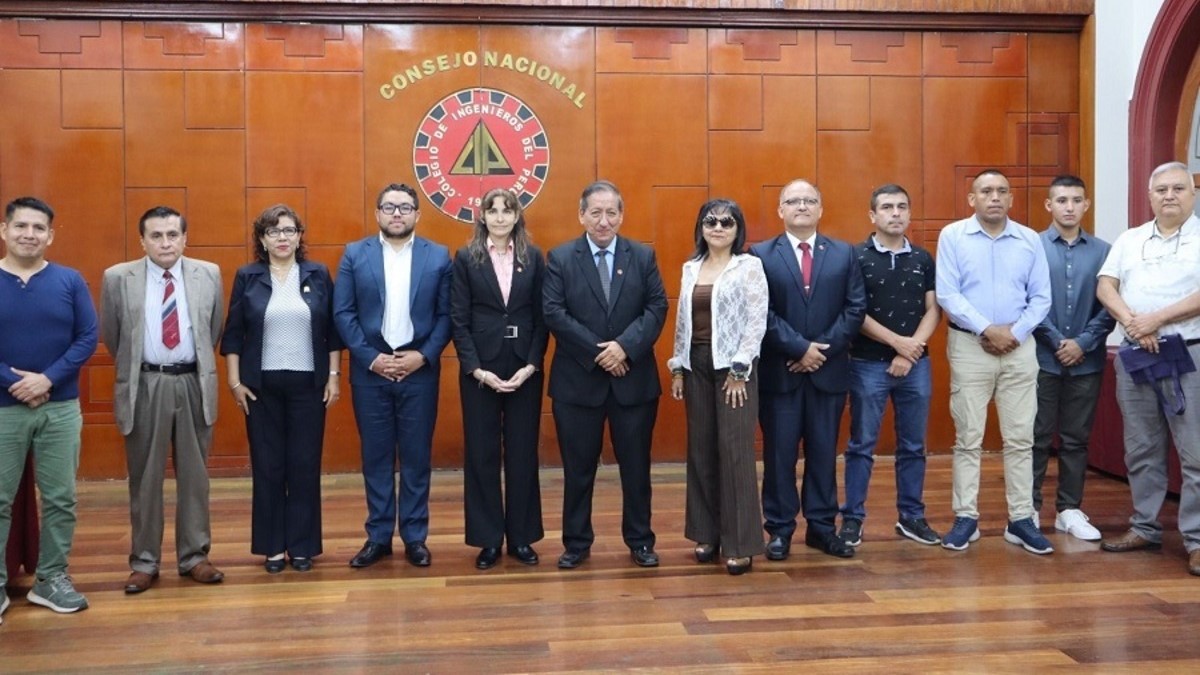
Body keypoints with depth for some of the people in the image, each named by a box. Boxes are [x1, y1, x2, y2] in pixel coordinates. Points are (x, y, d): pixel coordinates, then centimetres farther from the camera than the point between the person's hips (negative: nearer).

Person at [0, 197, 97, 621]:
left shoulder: (70, 281, 1)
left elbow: (88, 338, -3)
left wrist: (48, 379, -14)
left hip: (61, 408, 1)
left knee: (60, 499, 8)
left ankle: (51, 579, 21)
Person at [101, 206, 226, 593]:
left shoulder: (208, 274, 2)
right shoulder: (118, 278, -3)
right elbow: (110, 335, 8)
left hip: (193, 383, 1)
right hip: (145, 385, -1)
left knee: (194, 475, 9)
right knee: (145, 477, 7)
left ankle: (194, 557, 20)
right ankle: (144, 562, 18)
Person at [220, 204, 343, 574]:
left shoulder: (318, 275, 3)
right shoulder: (247, 278, 2)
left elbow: (332, 330, 5)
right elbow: (233, 334, 3)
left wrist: (333, 376, 0)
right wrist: (234, 381, -2)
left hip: (308, 384, 0)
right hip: (262, 386, 0)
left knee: (305, 466, 3)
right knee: (267, 466, 5)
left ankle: (303, 546, 14)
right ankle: (273, 546, 16)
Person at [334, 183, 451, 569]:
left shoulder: (438, 257, 4)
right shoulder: (354, 254, 4)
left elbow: (446, 314, 1)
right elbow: (343, 313, 0)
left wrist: (423, 355, -11)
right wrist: (371, 357, -9)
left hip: (419, 369, 0)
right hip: (370, 370, 1)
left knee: (416, 456, 5)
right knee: (375, 456, 7)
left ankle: (415, 537, 16)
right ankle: (378, 536, 17)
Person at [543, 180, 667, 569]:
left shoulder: (643, 256, 6)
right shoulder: (560, 258, 0)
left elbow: (657, 308, -2)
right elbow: (554, 314, -9)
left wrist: (624, 346, -17)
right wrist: (597, 353, -15)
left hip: (634, 379, 1)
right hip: (577, 380, -1)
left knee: (636, 466, 10)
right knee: (578, 468, 8)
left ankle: (640, 541, 24)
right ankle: (576, 543, 21)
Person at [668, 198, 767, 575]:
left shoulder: (749, 266, -4)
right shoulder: (691, 268, 12)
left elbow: (757, 321, -10)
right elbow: (683, 322, 14)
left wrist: (739, 370, -15)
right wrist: (677, 368, 10)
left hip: (733, 367, -5)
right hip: (696, 365, 5)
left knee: (735, 451, -4)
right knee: (701, 451, 8)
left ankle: (740, 544, 3)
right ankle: (707, 534, 19)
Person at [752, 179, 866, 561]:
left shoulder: (844, 254, 8)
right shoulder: (761, 255, 0)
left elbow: (856, 308, 1)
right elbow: (761, 313, -8)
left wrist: (823, 349, -11)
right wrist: (800, 348, -14)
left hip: (829, 370, 2)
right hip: (779, 371, -2)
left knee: (824, 452, 9)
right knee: (779, 453, 4)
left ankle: (822, 527, 19)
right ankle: (780, 530, 13)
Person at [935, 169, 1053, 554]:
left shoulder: (1030, 240, 6)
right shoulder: (952, 236, -1)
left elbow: (1041, 298, 4)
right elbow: (947, 295, -8)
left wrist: (1015, 334, -10)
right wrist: (988, 329, -13)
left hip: (1020, 348, 2)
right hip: (969, 346, -2)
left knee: (1020, 438, 5)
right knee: (968, 437, 3)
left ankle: (1021, 520, 12)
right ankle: (966, 518, 11)